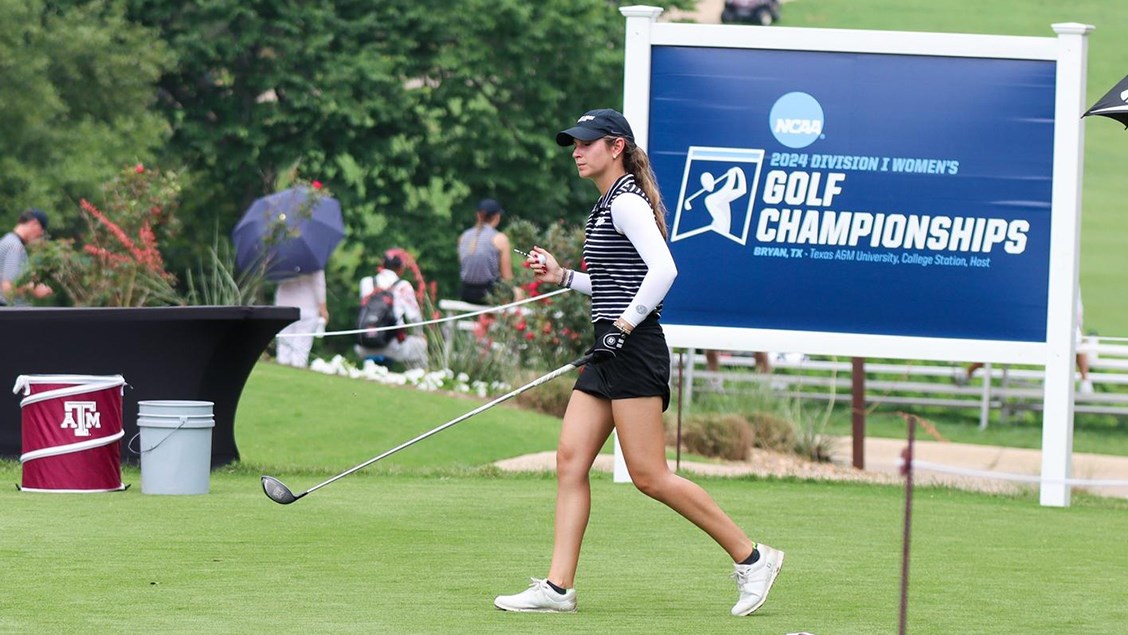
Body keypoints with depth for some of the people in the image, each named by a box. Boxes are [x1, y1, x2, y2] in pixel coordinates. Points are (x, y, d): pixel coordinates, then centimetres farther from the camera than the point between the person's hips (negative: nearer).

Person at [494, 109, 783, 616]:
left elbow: (663, 269, -24)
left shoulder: (627, 203, -11)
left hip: (635, 350, -10)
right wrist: (562, 277, 16)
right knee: (570, 461, 2)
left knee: (649, 476, -9)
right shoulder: (607, 205, 19)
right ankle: (558, 586, 0)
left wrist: (624, 325, -21)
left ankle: (750, 557, -1)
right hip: (610, 354, 10)